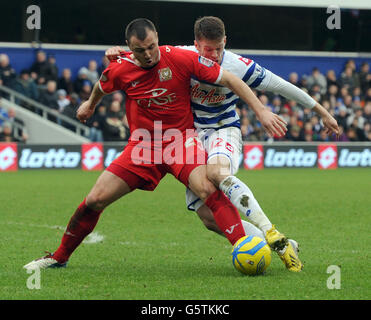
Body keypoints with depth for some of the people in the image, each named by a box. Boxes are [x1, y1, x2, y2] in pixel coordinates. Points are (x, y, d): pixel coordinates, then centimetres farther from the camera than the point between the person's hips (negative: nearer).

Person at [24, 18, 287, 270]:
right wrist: (90, 105, 39)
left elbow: (230, 79, -10)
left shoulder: (181, 59, -15)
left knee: (207, 189, -31)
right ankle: (60, 257, 16)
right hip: (142, 145, 3)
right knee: (95, 199, -4)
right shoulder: (120, 70, -8)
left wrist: (261, 111, -15)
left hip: (180, 140, -2)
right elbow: (101, 87, 19)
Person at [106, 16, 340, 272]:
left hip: (224, 130, -3)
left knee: (217, 172, -40)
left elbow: (280, 86, -4)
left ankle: (272, 234, -41)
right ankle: (281, 247, -6)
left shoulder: (238, 66, -14)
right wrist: (117, 55, -18)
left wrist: (322, 111, 2)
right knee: (209, 217, -12)